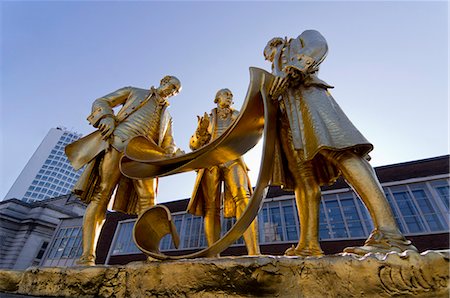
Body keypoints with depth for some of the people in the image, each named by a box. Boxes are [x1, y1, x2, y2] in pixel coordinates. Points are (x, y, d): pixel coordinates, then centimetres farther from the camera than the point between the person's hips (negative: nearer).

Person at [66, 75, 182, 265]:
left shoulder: (166, 116, 30)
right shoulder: (134, 92, 23)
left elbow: (168, 146, 20)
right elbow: (101, 102, 17)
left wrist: (179, 155, -2)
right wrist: (107, 118, -5)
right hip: (118, 143, -3)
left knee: (148, 200, -11)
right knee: (101, 195, -12)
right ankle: (87, 256, -12)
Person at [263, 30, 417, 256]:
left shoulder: (297, 43, 27)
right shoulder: (276, 74, 41)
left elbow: (318, 45, 5)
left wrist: (291, 70, -9)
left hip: (306, 95, -6)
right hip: (288, 117, 6)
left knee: (339, 151, -26)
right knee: (302, 177, -9)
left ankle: (388, 233, -33)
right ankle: (309, 244, -15)